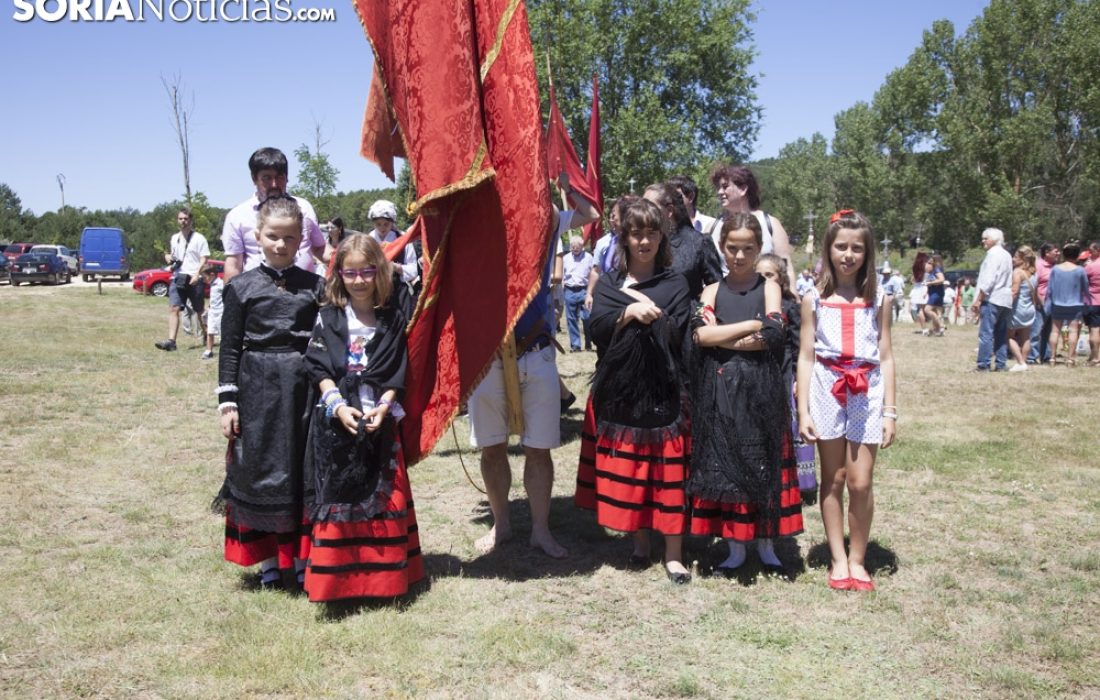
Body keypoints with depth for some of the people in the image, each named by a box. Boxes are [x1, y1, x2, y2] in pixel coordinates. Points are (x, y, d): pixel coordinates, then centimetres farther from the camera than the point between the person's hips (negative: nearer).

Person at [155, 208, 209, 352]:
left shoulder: (198, 238, -2)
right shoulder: (174, 238, 16)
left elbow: (204, 259, -6)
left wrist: (197, 275, -20)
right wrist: (168, 257, 4)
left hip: (194, 279, -4)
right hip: (177, 278, 4)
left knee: (200, 311, 7)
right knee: (173, 308, -10)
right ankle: (171, 341, -16)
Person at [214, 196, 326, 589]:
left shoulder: (315, 287, 4)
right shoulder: (242, 287, 1)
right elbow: (230, 349, 1)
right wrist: (227, 401, -3)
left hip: (305, 389, 1)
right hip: (257, 390, -1)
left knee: (304, 471, 6)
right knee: (259, 471, 6)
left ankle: (302, 558, 21)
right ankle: (268, 561, 21)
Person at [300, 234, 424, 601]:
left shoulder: (392, 318, 4)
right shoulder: (329, 317, 2)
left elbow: (397, 372, 2)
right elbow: (318, 367, -2)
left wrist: (383, 406, -12)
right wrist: (338, 405, -15)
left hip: (379, 419, 1)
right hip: (336, 420, -1)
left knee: (383, 498, 5)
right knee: (336, 498, -1)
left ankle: (382, 569, 19)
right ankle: (337, 575, 9)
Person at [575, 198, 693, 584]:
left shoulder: (675, 283, 6)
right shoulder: (608, 282, 10)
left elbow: (677, 334, -6)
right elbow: (597, 329, -5)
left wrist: (648, 312, -11)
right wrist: (628, 312, -19)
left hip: (663, 390, -2)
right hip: (617, 389, 2)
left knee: (667, 469, -1)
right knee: (625, 469, 5)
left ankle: (673, 554, 7)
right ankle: (640, 541, 22)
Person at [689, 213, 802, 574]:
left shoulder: (769, 287, 5)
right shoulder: (713, 291, 8)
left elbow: (774, 335, -11)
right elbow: (701, 334, -9)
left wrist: (722, 336, -10)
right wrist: (754, 325, -11)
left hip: (761, 388, -1)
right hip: (720, 387, 1)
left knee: (764, 463, 3)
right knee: (724, 464, 4)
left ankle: (766, 543, 17)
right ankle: (735, 546, 16)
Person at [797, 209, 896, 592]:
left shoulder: (878, 298, 4)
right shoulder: (815, 299, 2)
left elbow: (886, 356, 5)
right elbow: (806, 357, 2)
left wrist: (889, 410, 1)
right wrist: (803, 411, -3)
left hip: (866, 392, 0)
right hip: (827, 389, 0)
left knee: (860, 482, -2)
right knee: (833, 480, 8)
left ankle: (857, 559, 14)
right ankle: (838, 558, 18)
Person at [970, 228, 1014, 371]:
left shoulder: (993, 253, -7)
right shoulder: (1007, 255, 19)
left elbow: (988, 280, -15)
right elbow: (1008, 281, 18)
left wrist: (978, 299, -14)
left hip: (992, 298, -9)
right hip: (1006, 300, 9)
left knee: (986, 333, -8)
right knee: (1001, 334, 9)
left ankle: (984, 364, -10)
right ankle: (1000, 364, 9)